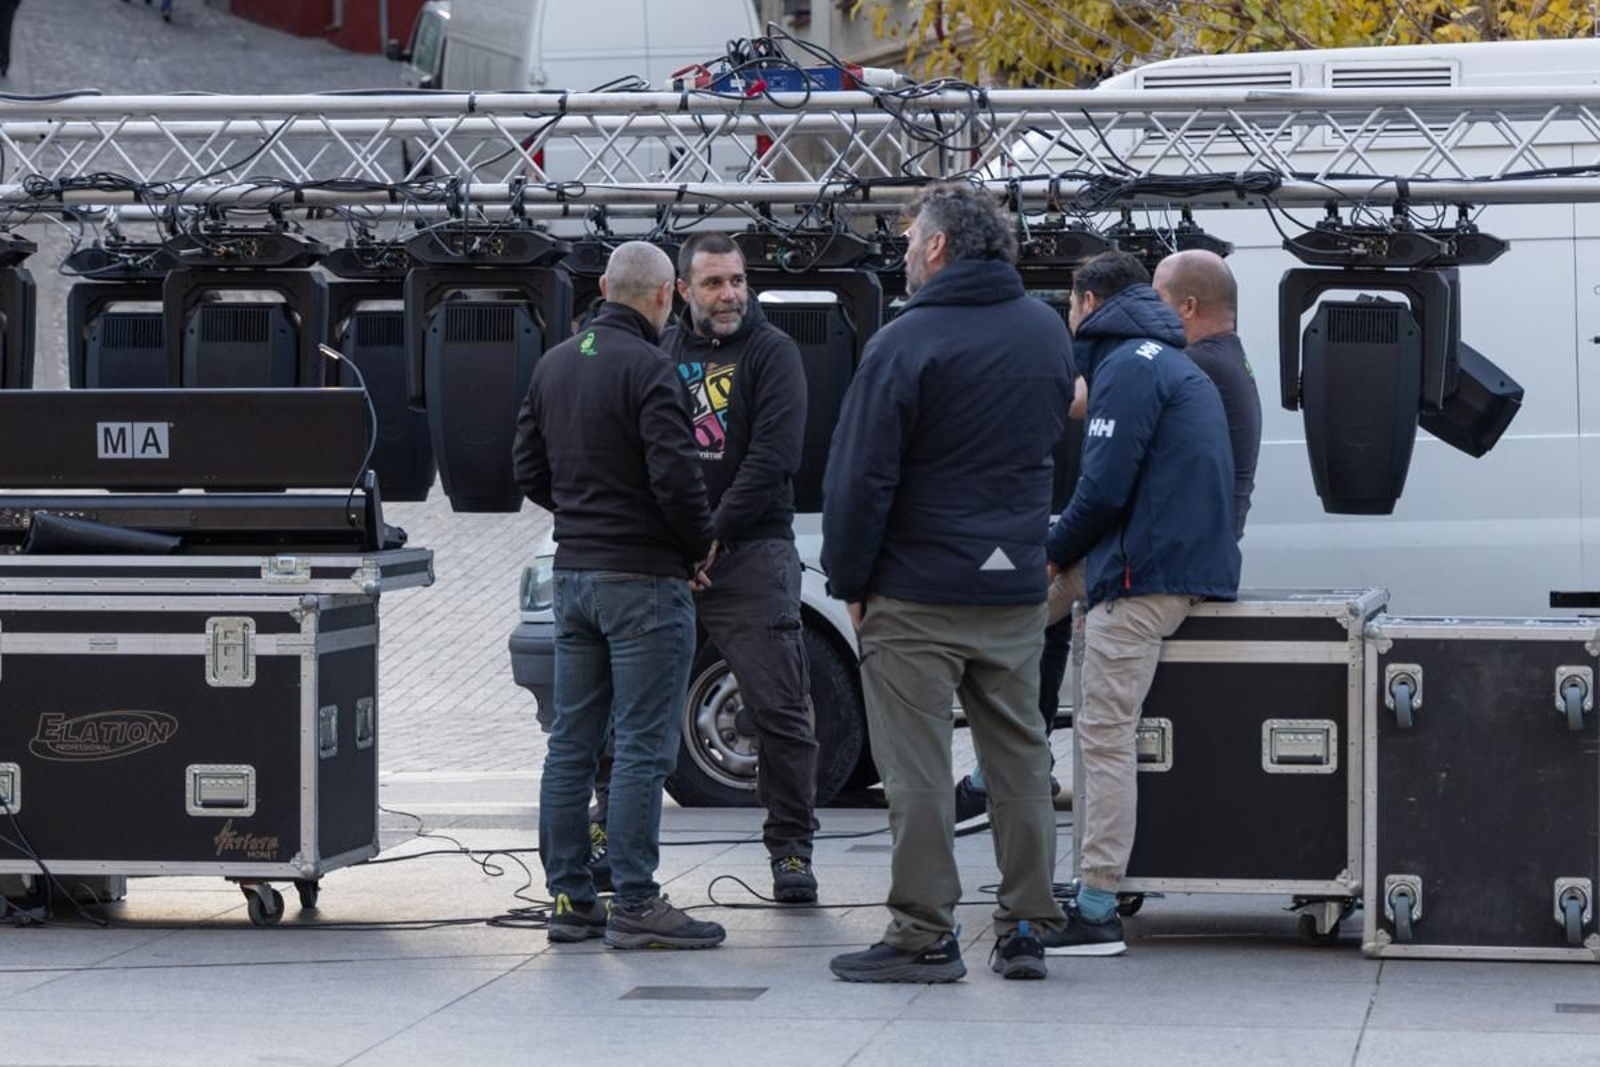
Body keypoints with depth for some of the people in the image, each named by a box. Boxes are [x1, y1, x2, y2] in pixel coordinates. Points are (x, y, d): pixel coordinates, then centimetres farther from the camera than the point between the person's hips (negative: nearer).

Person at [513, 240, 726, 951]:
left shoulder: (554, 364, 11)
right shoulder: (648, 370, -15)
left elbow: (529, 469, 16)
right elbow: (675, 475, -20)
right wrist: (700, 544, -5)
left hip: (573, 572, 8)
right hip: (643, 578, -8)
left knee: (572, 743, 11)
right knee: (642, 747, -6)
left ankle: (569, 898, 14)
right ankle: (634, 906, -7)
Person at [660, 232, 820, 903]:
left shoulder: (770, 351, -2)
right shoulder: (662, 351, 12)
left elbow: (774, 458, -10)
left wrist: (712, 536, -13)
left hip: (749, 551, -4)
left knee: (779, 709, -6)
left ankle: (790, 847, 1)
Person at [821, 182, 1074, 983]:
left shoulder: (905, 345, -14)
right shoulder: (1046, 331, 8)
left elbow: (860, 477, -13)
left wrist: (850, 580, -4)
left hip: (918, 593, -6)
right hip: (1017, 587, 6)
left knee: (916, 767, -1)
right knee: (1019, 757, 12)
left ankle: (923, 935, 0)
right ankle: (1026, 928, 14)